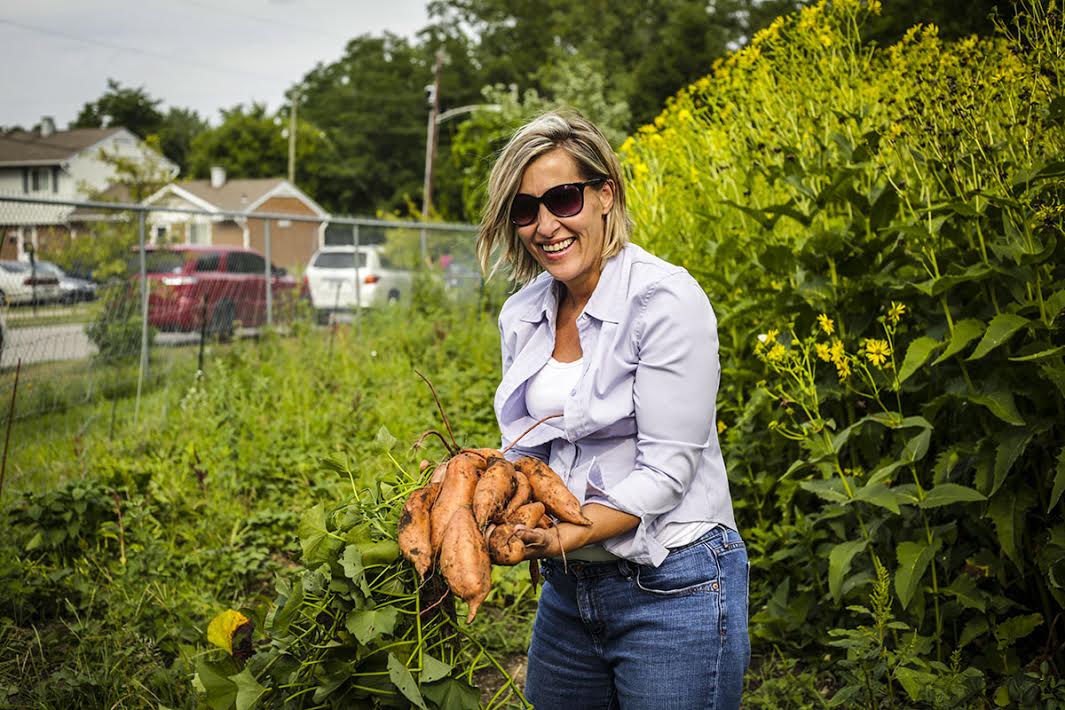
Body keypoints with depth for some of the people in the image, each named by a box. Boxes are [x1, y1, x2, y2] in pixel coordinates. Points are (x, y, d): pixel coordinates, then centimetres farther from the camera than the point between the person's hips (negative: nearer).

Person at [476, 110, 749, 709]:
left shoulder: (666, 300, -16)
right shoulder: (521, 316, 5)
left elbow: (668, 467, -18)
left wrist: (579, 528, -30)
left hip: (674, 590, -6)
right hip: (567, 589, 7)